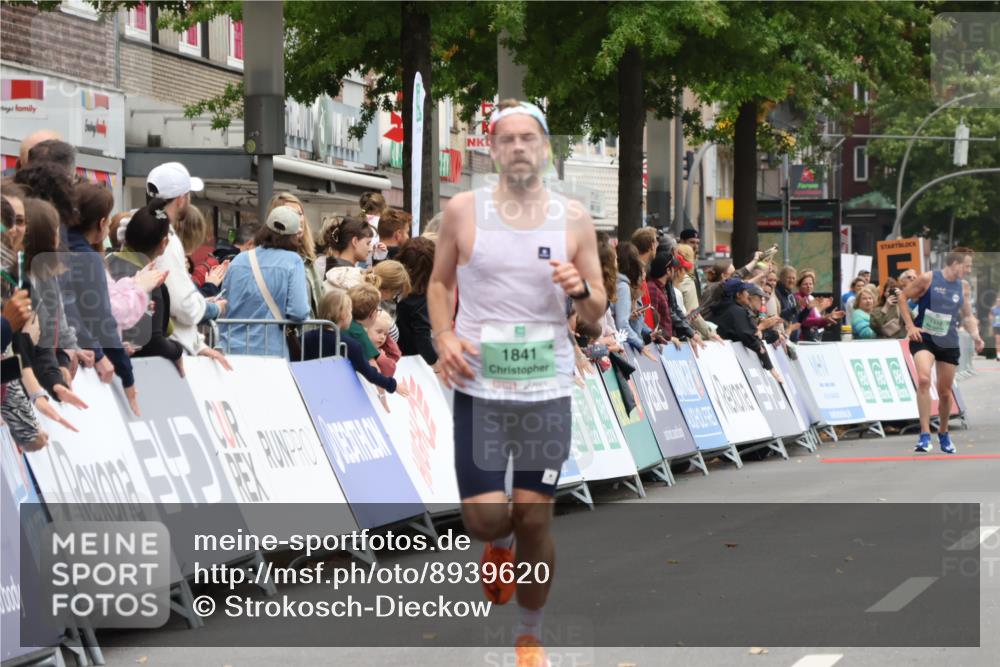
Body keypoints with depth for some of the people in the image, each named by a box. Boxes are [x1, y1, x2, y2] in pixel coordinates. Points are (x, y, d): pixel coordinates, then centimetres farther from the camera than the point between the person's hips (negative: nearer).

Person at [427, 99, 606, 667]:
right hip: (479, 386, 0)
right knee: (485, 518, -7)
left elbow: (598, 313, 7)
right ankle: (501, 544, 33)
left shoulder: (573, 218, 2)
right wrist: (445, 335, -6)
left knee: (535, 519, 1)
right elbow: (440, 283, 12)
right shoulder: (464, 210, 0)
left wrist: (581, 290, -16)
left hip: (548, 389, 0)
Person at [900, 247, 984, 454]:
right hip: (923, 338, -5)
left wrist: (975, 334, -5)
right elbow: (902, 297, -3)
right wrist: (910, 325, -10)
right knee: (924, 379, -27)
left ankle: (943, 433, 35)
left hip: (949, 344, 5)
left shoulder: (962, 287, 5)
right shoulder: (928, 279, -9)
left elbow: (968, 316, 14)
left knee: (945, 392, 11)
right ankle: (925, 434, -26)